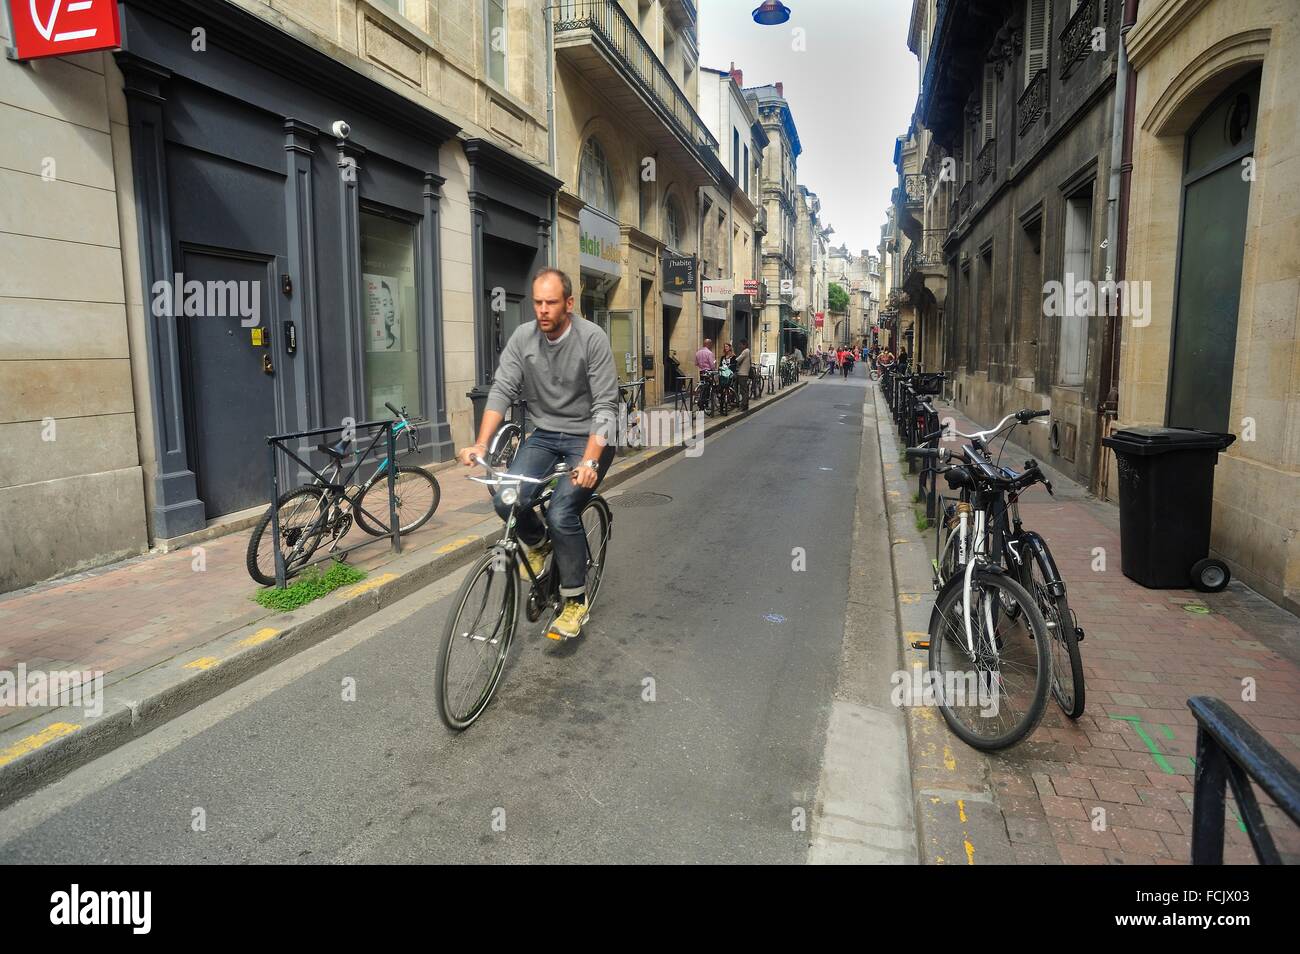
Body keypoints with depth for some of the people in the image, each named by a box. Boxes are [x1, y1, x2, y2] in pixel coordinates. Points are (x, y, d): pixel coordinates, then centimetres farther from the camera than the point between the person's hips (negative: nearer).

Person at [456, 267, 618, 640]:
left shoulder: (592, 338, -15)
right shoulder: (523, 337, -3)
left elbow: (605, 405, -18)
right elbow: (501, 391, -6)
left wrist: (589, 461, -31)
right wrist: (481, 444, -21)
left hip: (589, 437, -4)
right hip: (544, 434, 4)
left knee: (561, 512, -24)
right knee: (507, 500, -20)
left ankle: (575, 602, -2)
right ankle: (537, 544, 16)